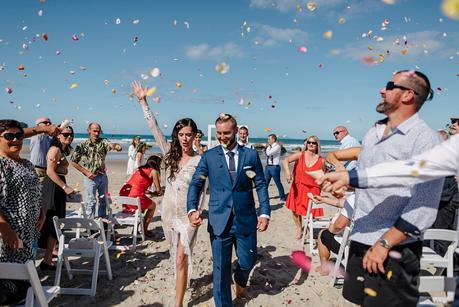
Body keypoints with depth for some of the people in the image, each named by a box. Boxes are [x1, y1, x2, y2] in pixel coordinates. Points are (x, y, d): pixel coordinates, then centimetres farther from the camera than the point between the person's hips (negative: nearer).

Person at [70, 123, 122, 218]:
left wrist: (116, 146, -48)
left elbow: (111, 145, -23)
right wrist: (86, 172, -10)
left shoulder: (103, 142, -1)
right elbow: (74, 162, -3)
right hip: (90, 178, -3)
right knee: (91, 201, 2)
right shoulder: (82, 145, -6)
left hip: (103, 176, 3)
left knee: (103, 200, 14)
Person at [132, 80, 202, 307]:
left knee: (181, 258, -7)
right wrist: (143, 101, -2)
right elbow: (154, 127, 0)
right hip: (168, 212, 4)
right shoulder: (170, 153, 2)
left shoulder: (200, 160, -7)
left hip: (188, 214, -4)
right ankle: (184, 281, 43)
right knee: (177, 257, 20)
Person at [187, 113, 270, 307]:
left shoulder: (251, 155, 2)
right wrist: (192, 209, -21)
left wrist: (265, 212, -6)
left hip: (246, 220, 1)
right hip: (219, 220, 0)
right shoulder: (208, 156, 1)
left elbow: (261, 185, 3)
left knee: (248, 261, 13)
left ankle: (240, 280, 49)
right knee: (221, 268, 8)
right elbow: (196, 184, -5)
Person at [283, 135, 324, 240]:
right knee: (295, 211, 7)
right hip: (297, 188, 1)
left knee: (310, 213, 1)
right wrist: (287, 171, -33)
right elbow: (286, 160, -17)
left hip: (312, 189, -1)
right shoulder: (300, 155, -4)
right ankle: (299, 228, 33)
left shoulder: (321, 160, -1)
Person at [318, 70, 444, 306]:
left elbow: (423, 207, -20)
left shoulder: (424, 139, -14)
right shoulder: (373, 132, 10)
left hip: (393, 249, -7)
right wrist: (343, 177, 2)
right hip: (360, 241, 7)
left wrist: (384, 244, -20)